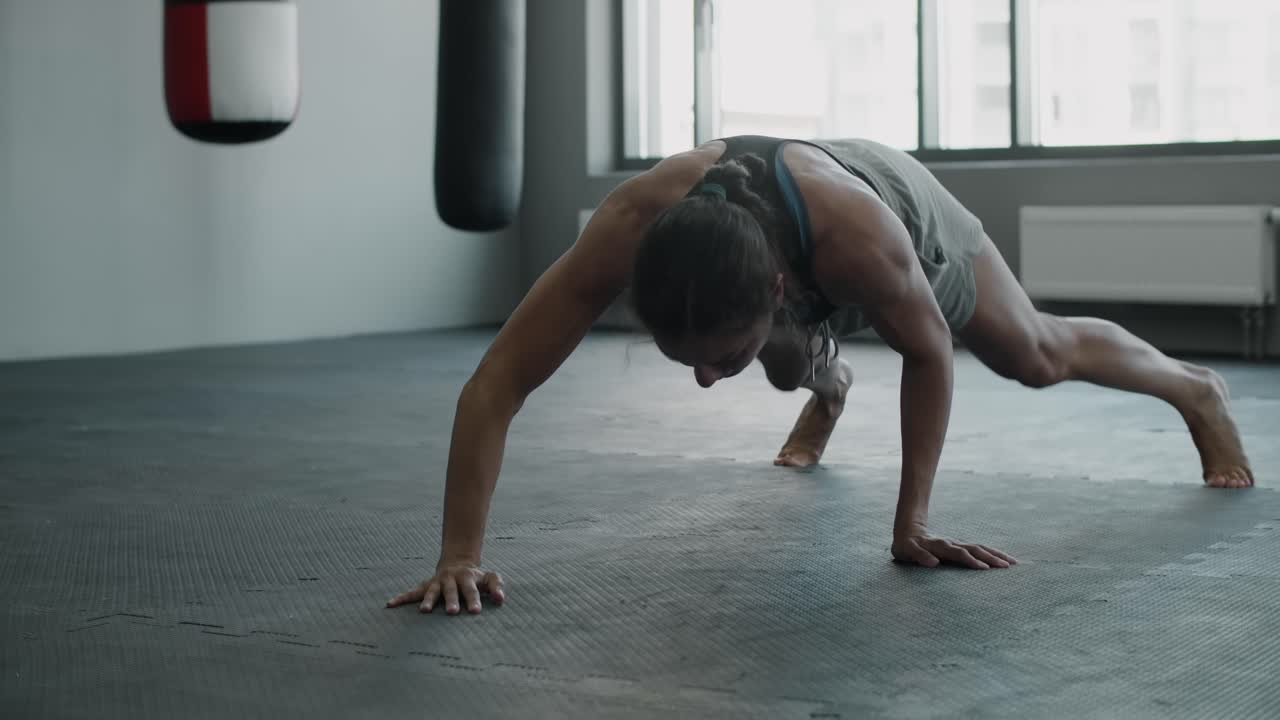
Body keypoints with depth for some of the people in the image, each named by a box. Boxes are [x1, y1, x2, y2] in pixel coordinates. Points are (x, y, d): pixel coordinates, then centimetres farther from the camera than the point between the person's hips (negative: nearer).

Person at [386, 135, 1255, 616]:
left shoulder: (858, 234, -50)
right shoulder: (630, 229, -47)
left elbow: (929, 351, -28)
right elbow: (497, 381, -42)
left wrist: (913, 522, -26)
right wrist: (461, 555, -47)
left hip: (907, 206, -2)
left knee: (1039, 355, 15)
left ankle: (1195, 390, 48)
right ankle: (830, 389, 62)